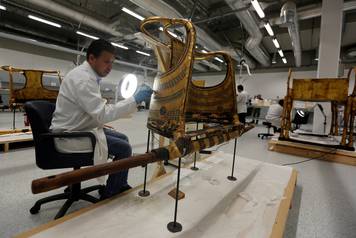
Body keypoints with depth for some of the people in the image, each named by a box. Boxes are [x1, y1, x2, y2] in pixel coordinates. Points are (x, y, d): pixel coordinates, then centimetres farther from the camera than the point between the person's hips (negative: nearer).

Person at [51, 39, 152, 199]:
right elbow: (102, 114, -30)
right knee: (124, 149, -11)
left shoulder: (87, 75, 8)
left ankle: (121, 185, 23)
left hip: (80, 128, 10)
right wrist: (134, 100, -28)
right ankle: (109, 193, 12)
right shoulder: (83, 79, -24)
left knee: (123, 139, 10)